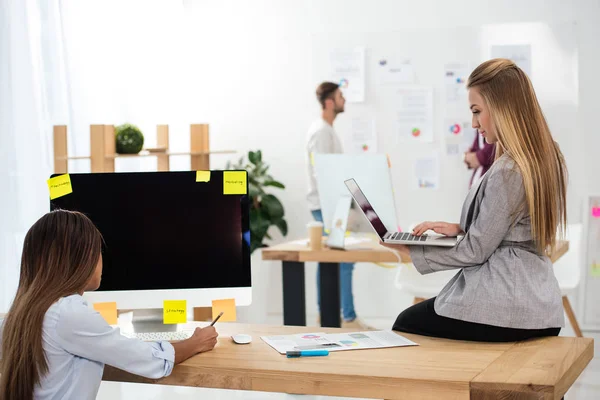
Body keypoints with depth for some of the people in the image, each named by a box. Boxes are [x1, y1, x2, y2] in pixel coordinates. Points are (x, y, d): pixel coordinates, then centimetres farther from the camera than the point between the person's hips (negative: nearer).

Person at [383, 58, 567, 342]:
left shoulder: (507, 172, -19)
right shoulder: (546, 159, 9)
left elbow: (475, 252, -13)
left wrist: (412, 252, -4)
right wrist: (461, 229, 11)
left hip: (503, 310, -9)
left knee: (405, 325, 12)